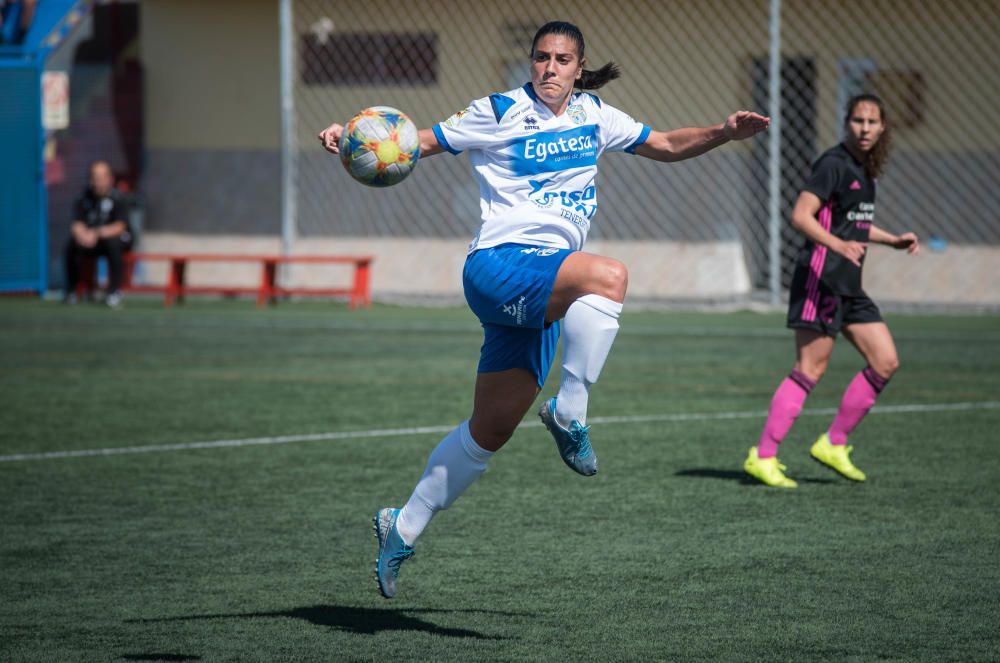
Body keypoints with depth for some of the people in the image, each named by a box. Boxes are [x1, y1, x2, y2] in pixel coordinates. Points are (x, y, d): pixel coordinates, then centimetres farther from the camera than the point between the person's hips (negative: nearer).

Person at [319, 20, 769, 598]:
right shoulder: (498, 113, 0)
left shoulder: (594, 116, 15)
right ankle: (570, 414, -26)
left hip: (542, 299, 6)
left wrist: (724, 133, 9)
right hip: (498, 266, -6)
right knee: (609, 275, -34)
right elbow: (418, 142, 3)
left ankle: (403, 528, 20)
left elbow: (666, 145, 24)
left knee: (491, 431, 8)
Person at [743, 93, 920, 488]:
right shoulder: (833, 163, -12)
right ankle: (763, 457, -6)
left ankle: (833, 444, 12)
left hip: (849, 287, 9)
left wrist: (893, 241, 24)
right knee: (810, 370, -10)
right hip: (819, 279, -9)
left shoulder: (865, 170, 16)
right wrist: (839, 245, -34)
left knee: (886, 363, 4)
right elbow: (801, 216, -22)